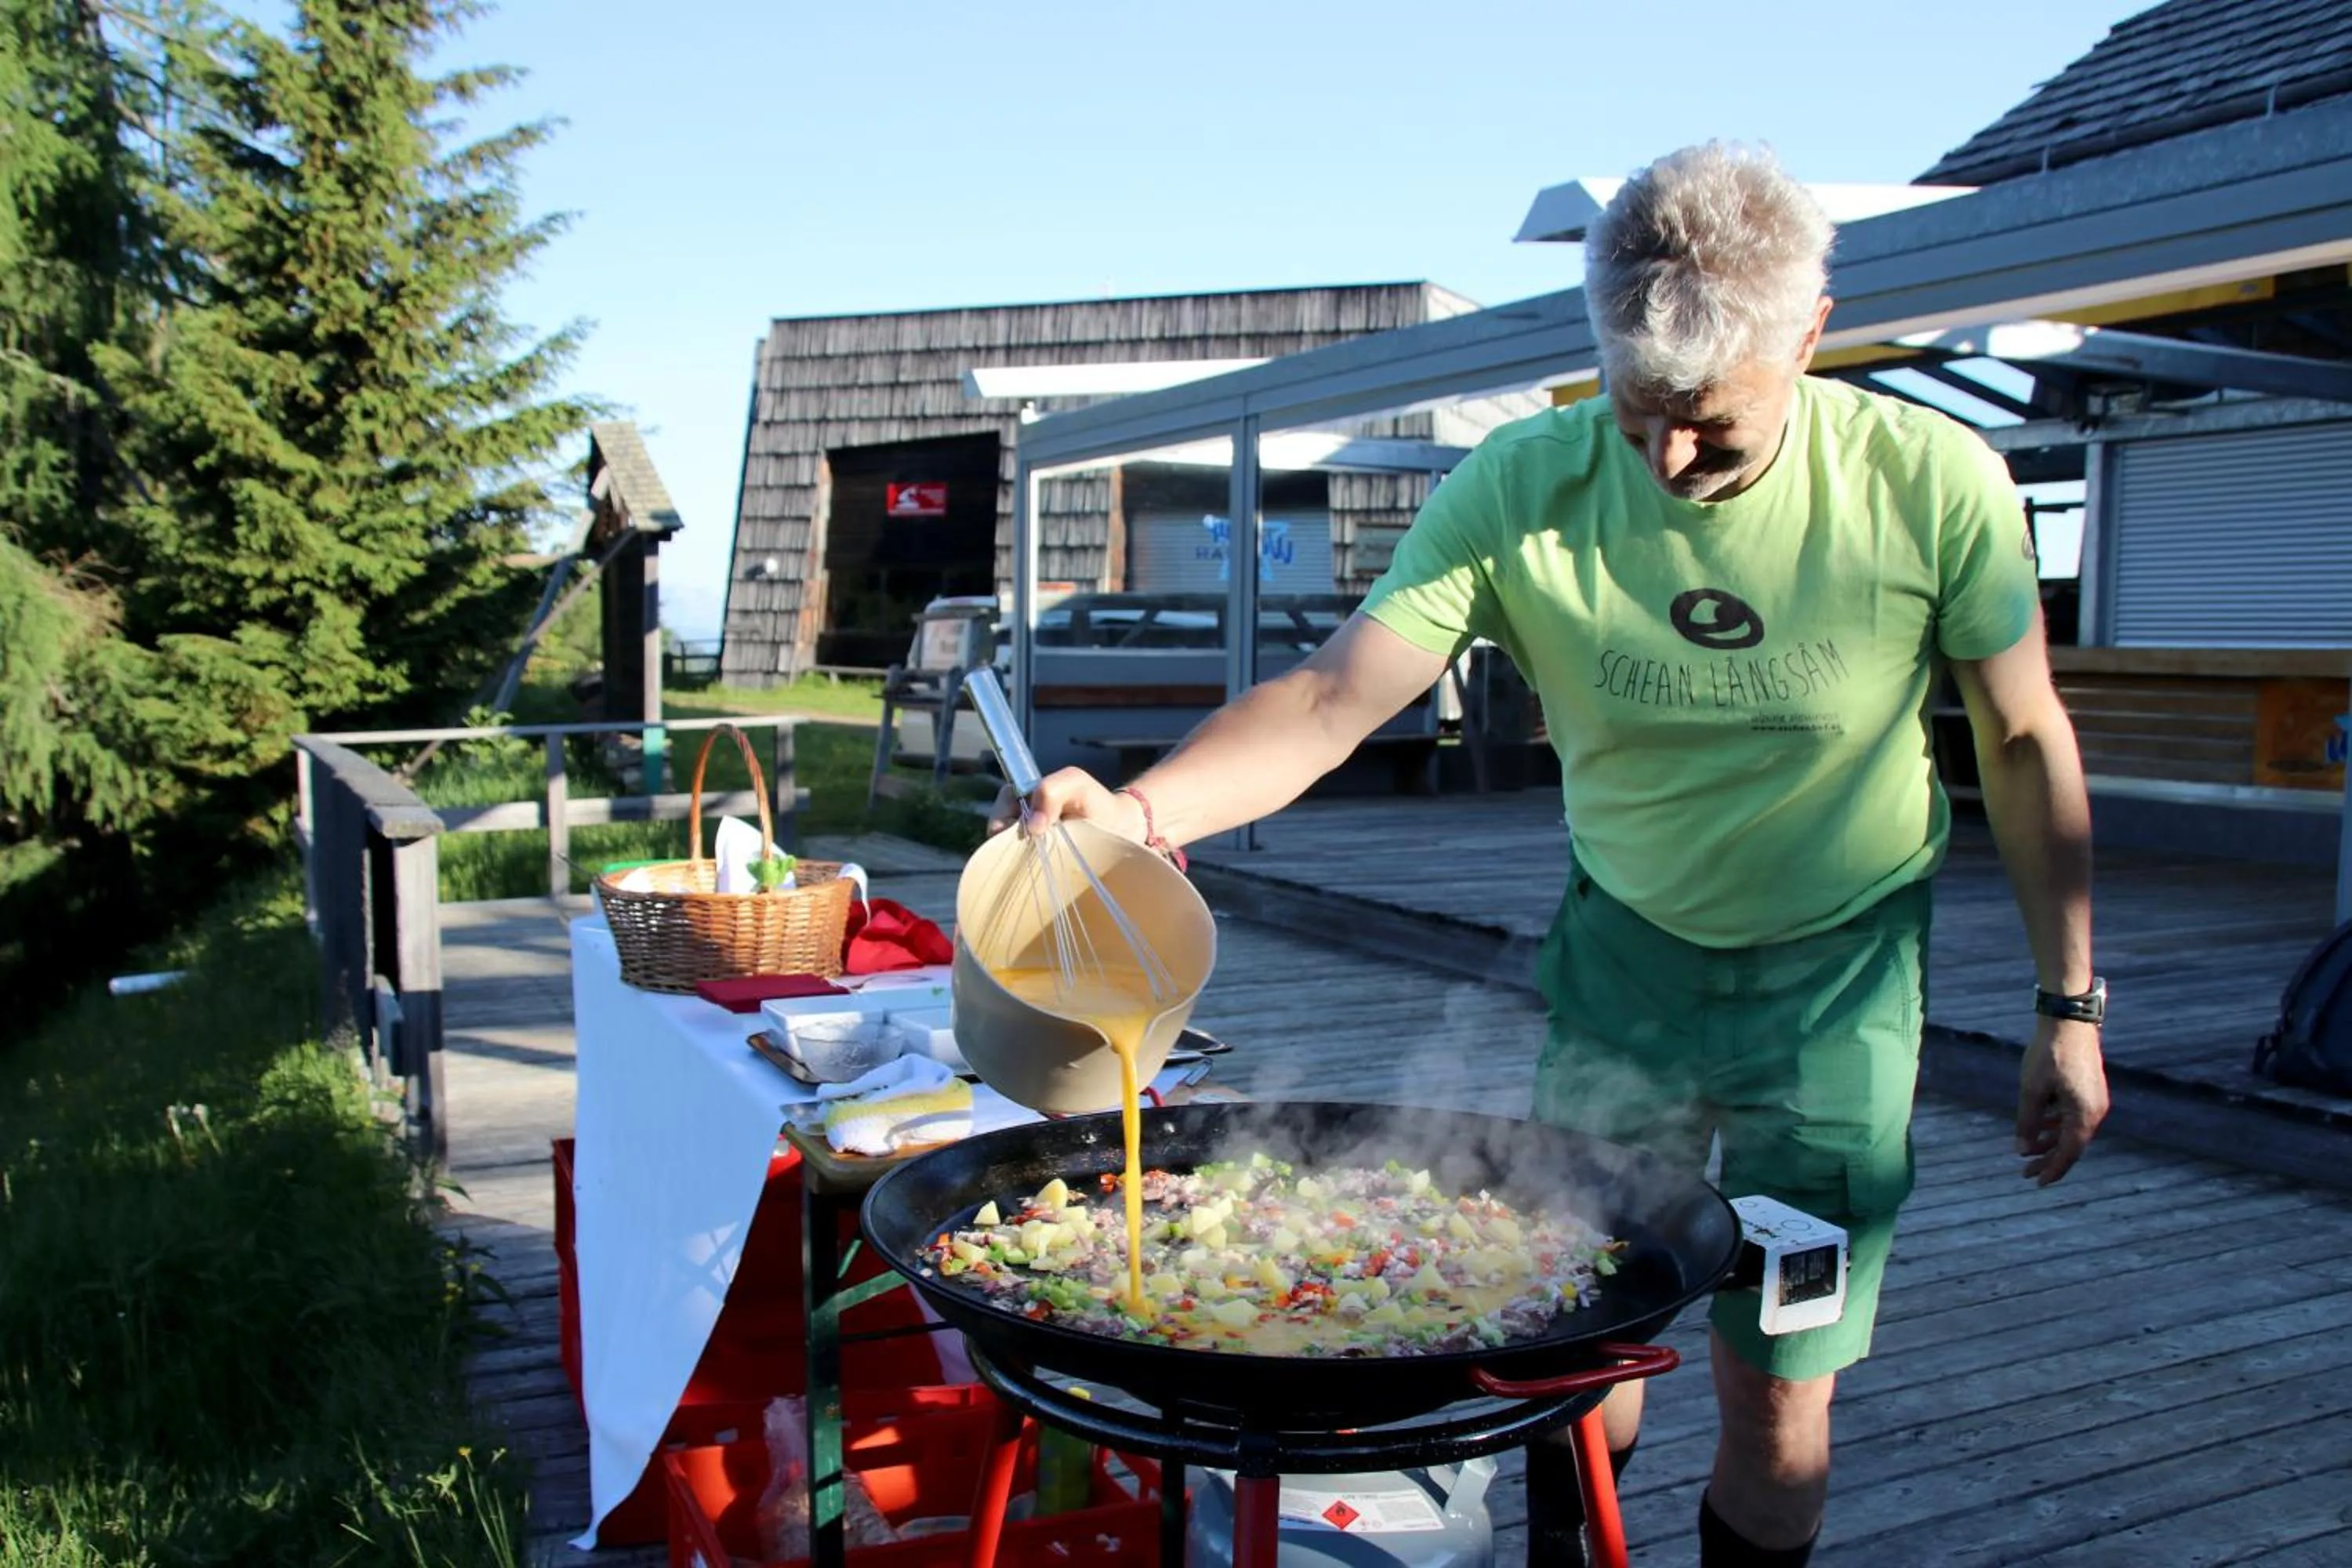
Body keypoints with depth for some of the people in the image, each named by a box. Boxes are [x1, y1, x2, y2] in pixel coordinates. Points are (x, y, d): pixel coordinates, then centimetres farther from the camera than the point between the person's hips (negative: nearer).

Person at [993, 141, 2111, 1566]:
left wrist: (2070, 1005, -3)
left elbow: (2026, 740, -6)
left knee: (1776, 1388, 2)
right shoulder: (1522, 490, -19)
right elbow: (1332, 701, -26)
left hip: (1839, 967, -1)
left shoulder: (1933, 483, -19)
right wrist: (1139, 809, -44)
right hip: (1625, 945, 1)